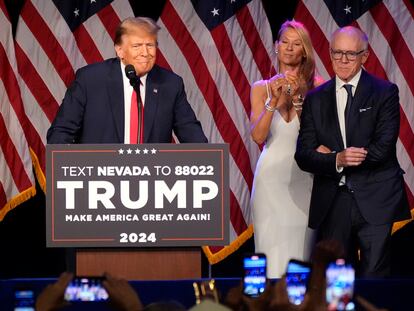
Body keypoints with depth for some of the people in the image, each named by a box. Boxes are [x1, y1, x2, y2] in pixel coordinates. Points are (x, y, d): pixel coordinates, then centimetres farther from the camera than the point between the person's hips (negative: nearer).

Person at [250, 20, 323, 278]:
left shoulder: (315, 87, 3)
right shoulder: (262, 88, 7)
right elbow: (258, 136, -3)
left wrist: (298, 97, -15)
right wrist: (274, 101, -15)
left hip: (302, 176, -1)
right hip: (271, 175, 1)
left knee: (300, 245, -4)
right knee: (273, 249, -4)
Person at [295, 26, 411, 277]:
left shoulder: (385, 93, 0)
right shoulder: (315, 99, 10)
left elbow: (383, 149, -11)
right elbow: (304, 156, 4)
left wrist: (330, 156, -6)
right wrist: (337, 160, -16)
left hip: (375, 202, -3)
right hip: (332, 206, 3)